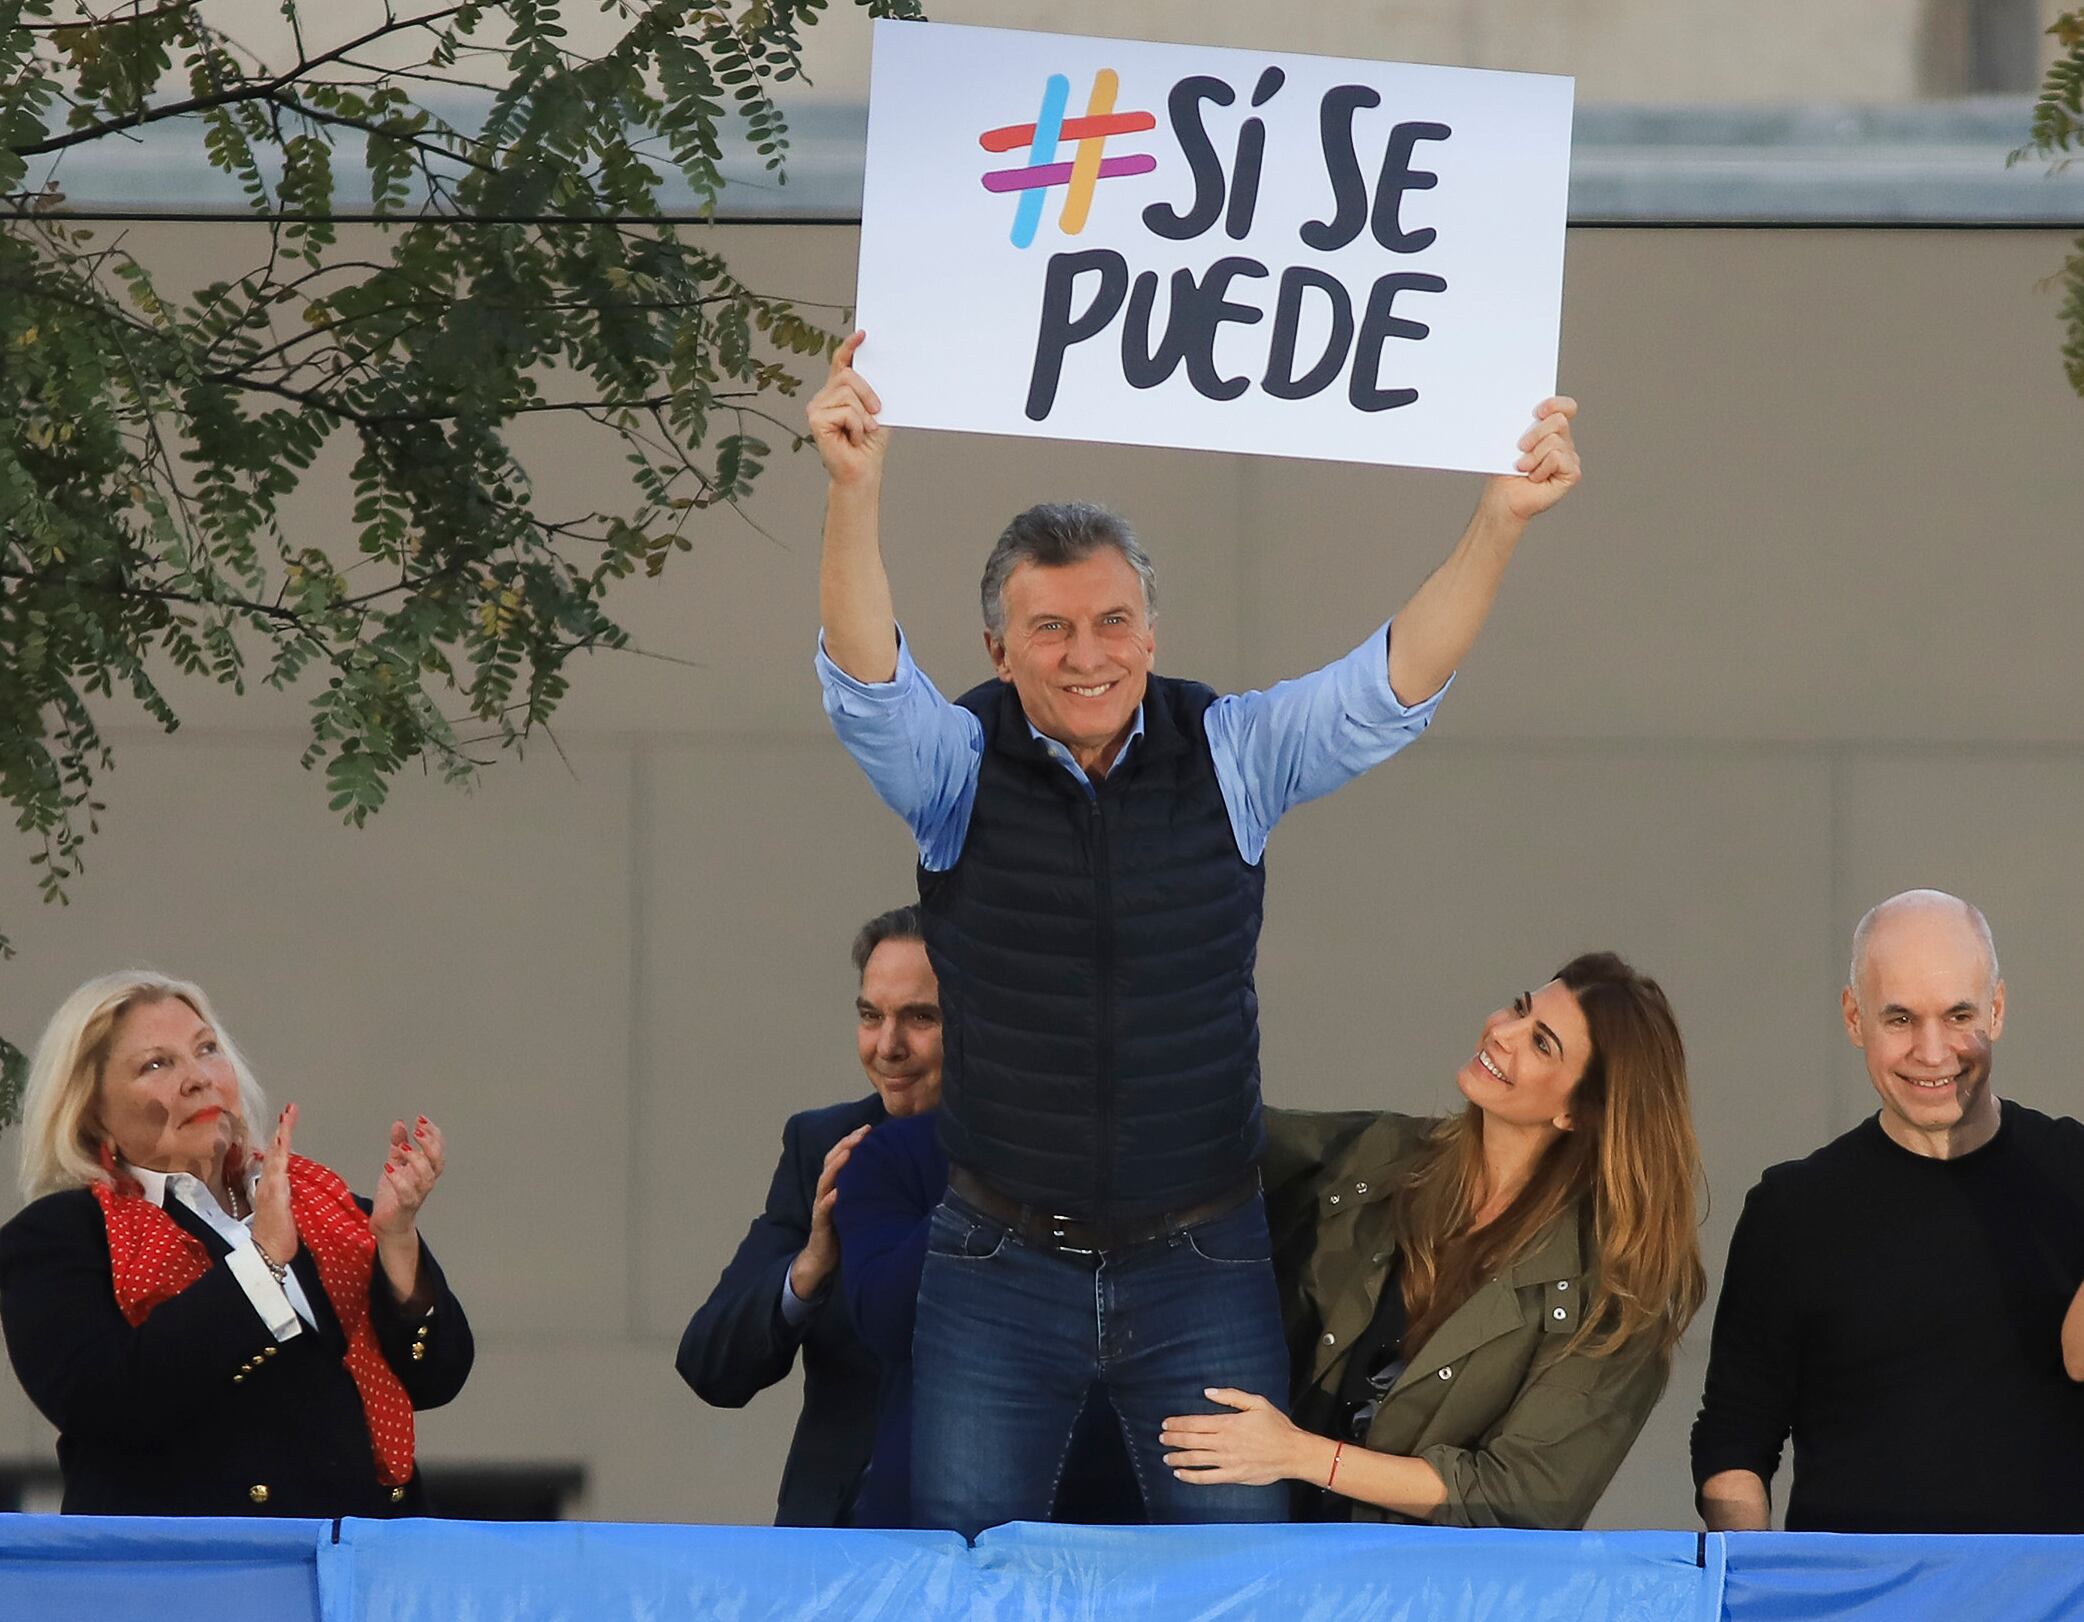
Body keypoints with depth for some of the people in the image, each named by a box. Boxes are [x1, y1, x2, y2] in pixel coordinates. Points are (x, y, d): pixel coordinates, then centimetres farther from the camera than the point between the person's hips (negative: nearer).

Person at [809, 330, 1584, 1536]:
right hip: (1005, 1267, 0)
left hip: (1201, 1268, 0)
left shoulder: (1234, 756, 0)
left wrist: (1502, 525, -25)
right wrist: (855, 490, -37)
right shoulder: (960, 765, -3)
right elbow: (867, 678, -20)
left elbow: (1393, 686, -10)